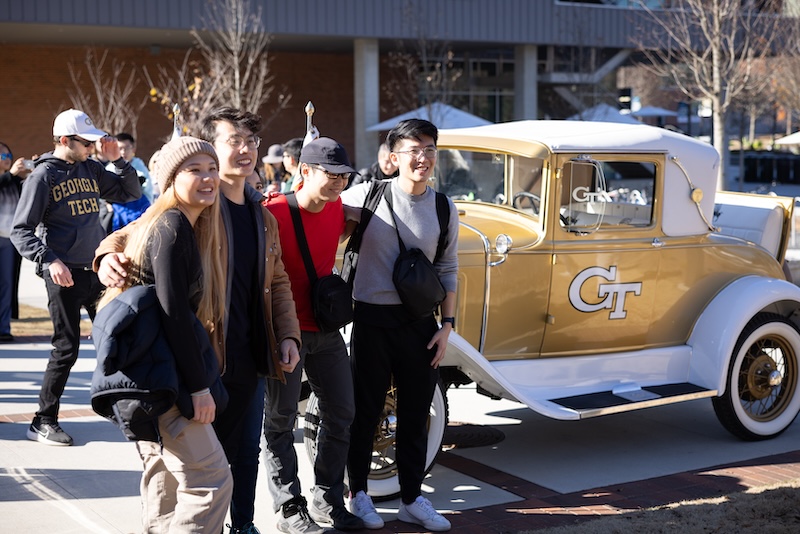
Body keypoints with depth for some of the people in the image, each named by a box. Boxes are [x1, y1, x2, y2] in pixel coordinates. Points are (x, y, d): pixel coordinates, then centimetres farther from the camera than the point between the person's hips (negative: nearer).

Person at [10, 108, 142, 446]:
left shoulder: (91, 169, 10)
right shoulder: (43, 175, -7)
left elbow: (131, 193, 17)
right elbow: (20, 231, -9)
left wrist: (117, 160, 2)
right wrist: (49, 260, -23)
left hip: (98, 270, 6)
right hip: (65, 275, -6)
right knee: (66, 348, -3)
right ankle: (43, 422, 9)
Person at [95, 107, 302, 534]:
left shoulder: (264, 218, 14)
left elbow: (278, 282, 19)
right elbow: (132, 234, -10)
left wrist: (287, 335, 7)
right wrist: (108, 256, -33)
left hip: (249, 358, 7)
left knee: (246, 451, 16)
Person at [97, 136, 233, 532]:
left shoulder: (186, 226, 13)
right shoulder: (172, 228, -17)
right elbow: (173, 313, -21)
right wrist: (198, 386, -19)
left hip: (152, 376, 11)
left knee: (165, 478, 19)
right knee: (210, 481, -8)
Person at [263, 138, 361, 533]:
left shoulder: (336, 209, 4)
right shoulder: (274, 212, -16)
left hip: (326, 328, 7)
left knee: (341, 414, 11)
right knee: (281, 420, 4)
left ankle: (328, 501, 24)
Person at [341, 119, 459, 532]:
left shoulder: (444, 209, 3)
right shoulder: (368, 195, -7)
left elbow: (447, 270, 9)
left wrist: (447, 324, 5)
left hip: (420, 322, 3)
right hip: (373, 318, -3)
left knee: (416, 412, 10)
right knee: (366, 408, 7)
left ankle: (412, 499, 22)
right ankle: (358, 493, 22)